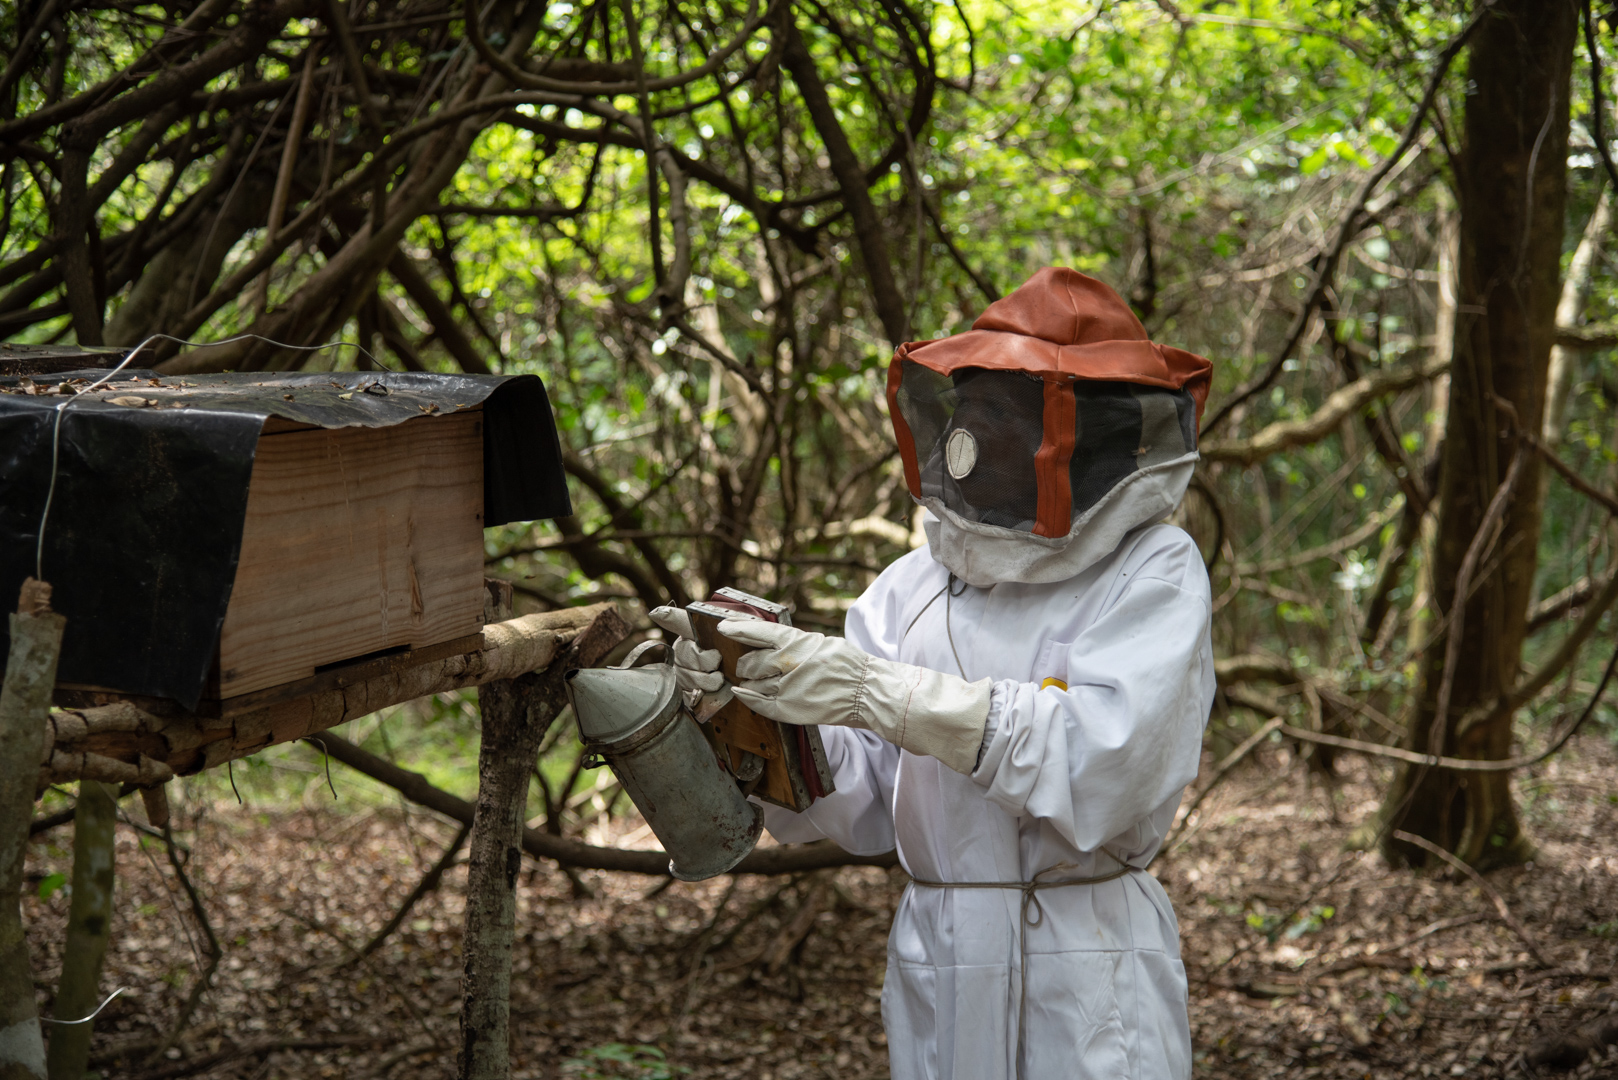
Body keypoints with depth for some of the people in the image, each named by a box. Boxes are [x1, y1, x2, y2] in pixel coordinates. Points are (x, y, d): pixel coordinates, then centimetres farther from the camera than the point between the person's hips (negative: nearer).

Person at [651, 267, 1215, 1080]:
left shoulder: (1152, 576, -7)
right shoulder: (913, 587, 5)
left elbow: (1100, 766, -21)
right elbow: (853, 800, 3)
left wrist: (874, 691, -22)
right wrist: (748, 703, -15)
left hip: (1090, 991, -4)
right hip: (936, 983, 4)